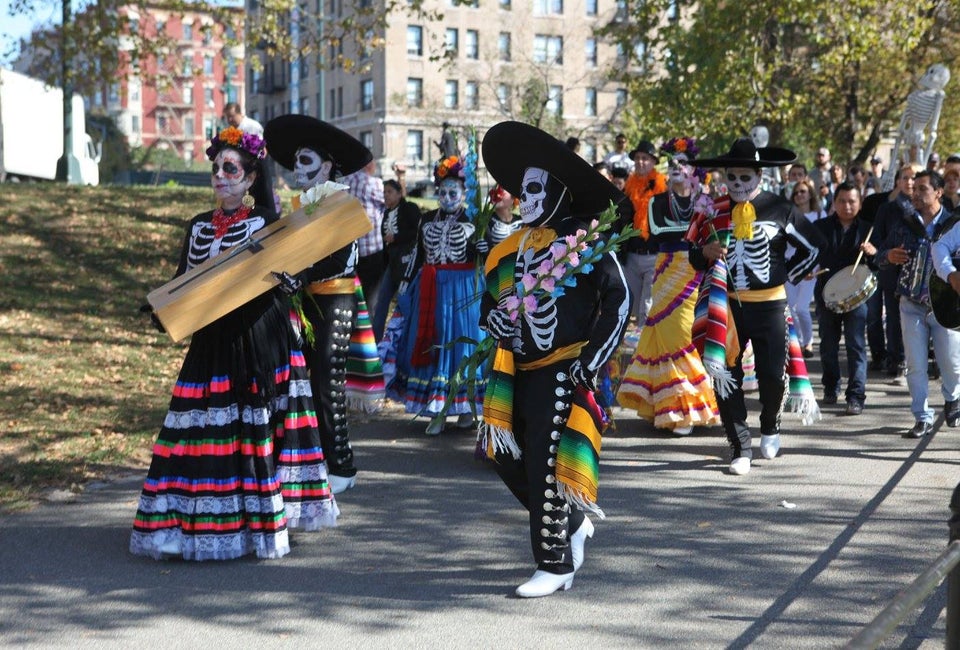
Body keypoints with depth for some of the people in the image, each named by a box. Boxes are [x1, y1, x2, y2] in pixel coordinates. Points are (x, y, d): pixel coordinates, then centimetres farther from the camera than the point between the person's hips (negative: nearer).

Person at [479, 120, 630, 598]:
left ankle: (555, 565, 6)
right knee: (507, 455, 9)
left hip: (565, 370, -7)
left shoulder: (583, 240, -6)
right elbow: (489, 303, 19)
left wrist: (592, 359, -13)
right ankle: (573, 523, 32)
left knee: (546, 464, -7)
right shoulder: (512, 247, 11)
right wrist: (498, 320, -5)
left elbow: (618, 299, -8)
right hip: (519, 370, 7)